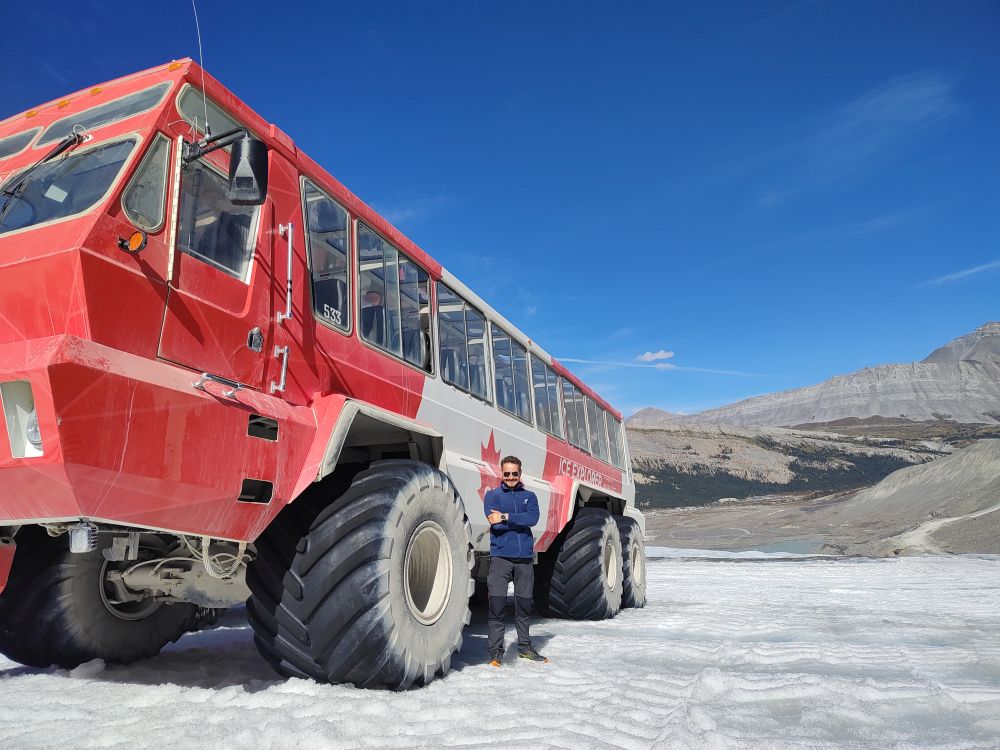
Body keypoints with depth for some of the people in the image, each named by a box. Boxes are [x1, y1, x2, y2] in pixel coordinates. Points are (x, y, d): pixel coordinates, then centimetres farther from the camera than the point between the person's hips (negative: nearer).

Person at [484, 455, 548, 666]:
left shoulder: (529, 496, 11)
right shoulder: (492, 495, 5)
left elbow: (533, 518, -9)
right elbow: (494, 523, -11)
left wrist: (506, 517, -17)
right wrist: (520, 520, -11)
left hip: (525, 557, 3)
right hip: (501, 556, -3)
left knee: (524, 604, 13)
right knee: (497, 605, -6)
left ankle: (524, 646, 28)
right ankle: (496, 652, 4)